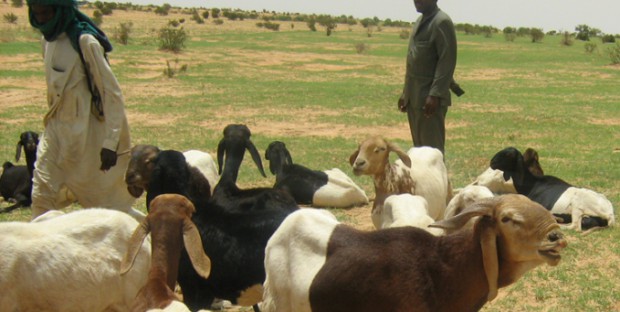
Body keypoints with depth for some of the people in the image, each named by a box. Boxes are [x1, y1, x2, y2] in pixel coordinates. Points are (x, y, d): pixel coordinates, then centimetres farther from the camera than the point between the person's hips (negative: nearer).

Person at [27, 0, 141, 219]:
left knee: (105, 201, 3)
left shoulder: (85, 42, -18)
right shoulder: (48, 40, 5)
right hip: (56, 130, 7)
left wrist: (110, 143, -20)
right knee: (42, 196, 1)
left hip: (86, 134, -7)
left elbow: (112, 94, -18)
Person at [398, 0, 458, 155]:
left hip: (430, 98, -9)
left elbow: (447, 62, -17)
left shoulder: (442, 22, -11)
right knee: (419, 146, 14)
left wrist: (435, 95, -22)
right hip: (414, 97, 9)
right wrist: (406, 92, 18)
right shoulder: (420, 21, 17)